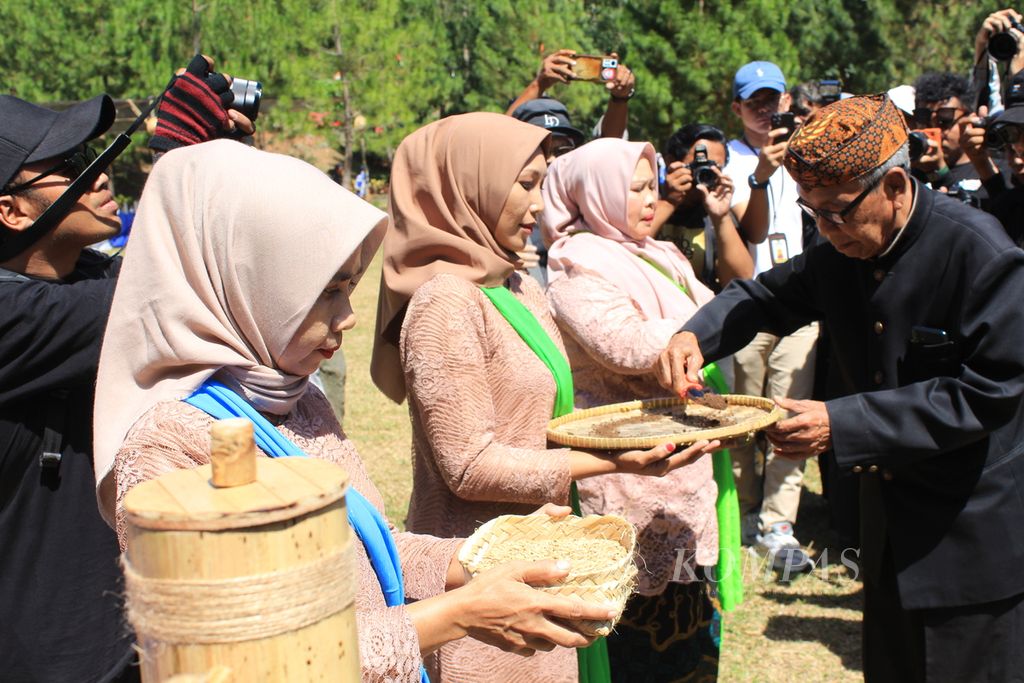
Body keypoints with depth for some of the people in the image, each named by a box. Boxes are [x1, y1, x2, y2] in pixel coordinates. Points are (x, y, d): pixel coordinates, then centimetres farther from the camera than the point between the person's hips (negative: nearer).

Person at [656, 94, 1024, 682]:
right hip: (888, 523, 7)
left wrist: (843, 423, -27)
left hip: (974, 536, -6)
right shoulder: (841, 254, -1)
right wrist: (696, 335, -11)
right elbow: (765, 296, 11)